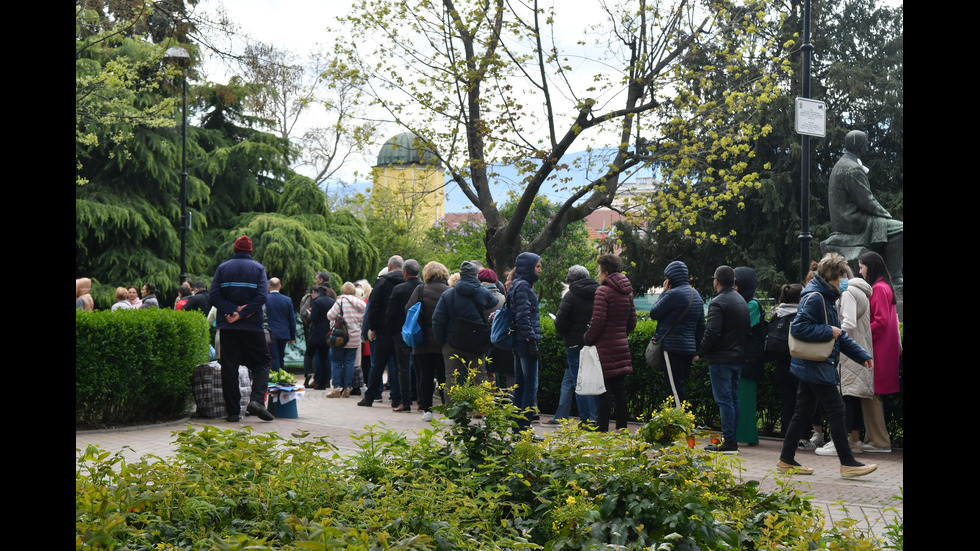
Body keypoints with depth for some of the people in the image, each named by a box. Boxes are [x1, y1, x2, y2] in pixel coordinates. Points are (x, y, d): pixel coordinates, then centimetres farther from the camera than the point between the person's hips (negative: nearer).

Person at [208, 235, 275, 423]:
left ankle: (233, 411, 3)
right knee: (261, 362, 8)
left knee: (229, 367, 5)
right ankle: (256, 399, -13)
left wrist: (233, 311, -11)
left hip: (227, 326, 2)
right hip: (252, 325, -2)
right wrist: (242, 313, -13)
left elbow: (213, 295, -5)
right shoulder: (258, 268, 2)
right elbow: (262, 295, -12)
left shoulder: (222, 268, 7)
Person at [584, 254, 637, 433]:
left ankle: (602, 429, -5)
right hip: (621, 345, 7)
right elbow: (632, 322, 14)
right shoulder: (626, 292, 12)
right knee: (620, 389, 10)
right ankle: (622, 427, 13)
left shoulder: (603, 291, -11)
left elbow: (598, 320, -16)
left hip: (605, 346, -7)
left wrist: (589, 339, -4)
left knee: (604, 391, -5)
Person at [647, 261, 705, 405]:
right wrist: (696, 350, 22)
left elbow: (653, 314, -6)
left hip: (673, 348, -9)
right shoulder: (696, 295, 14)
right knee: (682, 386, 14)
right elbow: (701, 326, 18)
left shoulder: (673, 294, -15)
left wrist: (664, 292, 2)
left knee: (676, 388, -7)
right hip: (689, 348, 9)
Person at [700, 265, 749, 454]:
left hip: (721, 358, -9)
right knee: (733, 399, 12)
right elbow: (747, 330, 19)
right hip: (738, 357, 9)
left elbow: (712, 332, -21)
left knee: (724, 399, -7)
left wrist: (703, 348, -6)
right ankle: (733, 440, 16)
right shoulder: (741, 301, 14)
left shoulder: (718, 303, -14)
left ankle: (729, 442, -8)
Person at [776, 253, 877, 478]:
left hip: (813, 367, 10)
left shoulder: (827, 298, 18)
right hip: (816, 366, -10)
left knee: (804, 413, 12)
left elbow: (840, 336, 22)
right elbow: (798, 328, -25)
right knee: (836, 410, -7)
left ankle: (786, 460, 18)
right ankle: (848, 463, -3)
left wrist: (862, 355, 16)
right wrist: (828, 332, -19)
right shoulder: (814, 298, -16)